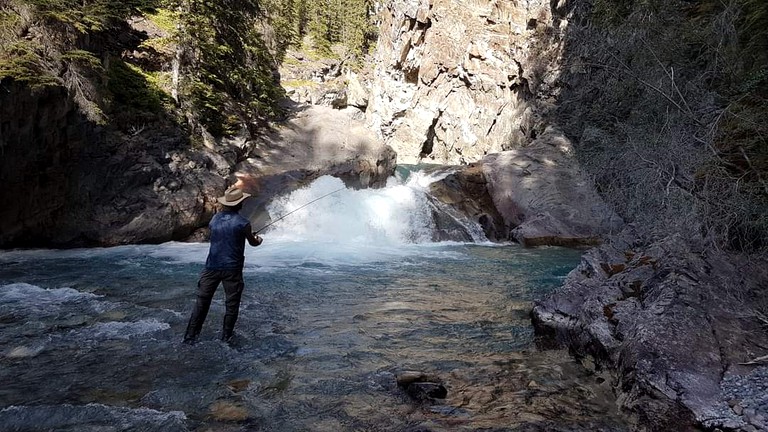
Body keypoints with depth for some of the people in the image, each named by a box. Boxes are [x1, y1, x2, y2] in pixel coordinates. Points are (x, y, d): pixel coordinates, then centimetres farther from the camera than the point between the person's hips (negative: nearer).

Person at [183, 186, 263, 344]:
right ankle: (226, 335, 20)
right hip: (232, 268, -4)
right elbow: (253, 243, 6)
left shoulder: (215, 218, 3)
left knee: (202, 301, 10)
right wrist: (258, 240, 31)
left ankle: (190, 336, 12)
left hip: (212, 266, 4)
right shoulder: (243, 223, -10)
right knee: (232, 303, 11)